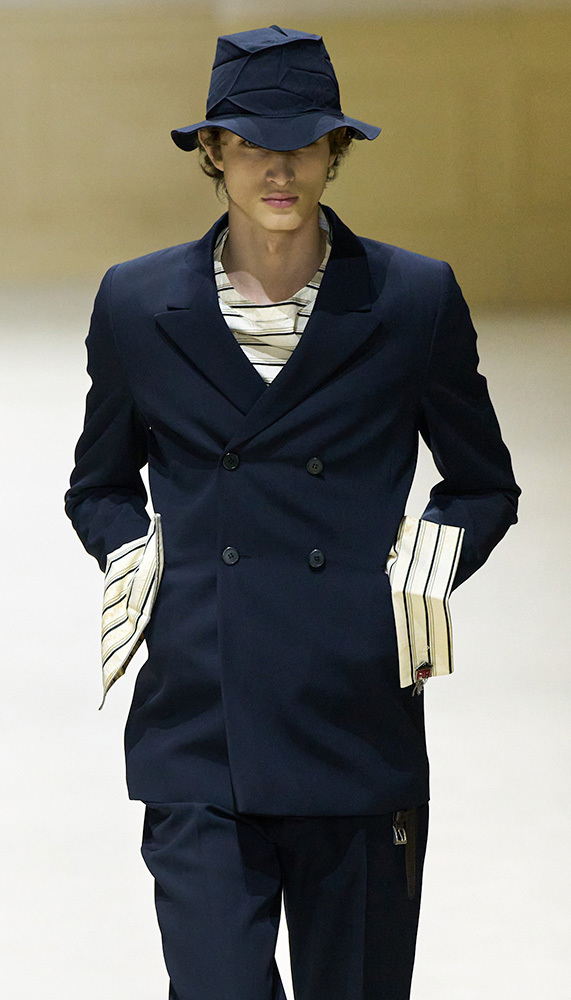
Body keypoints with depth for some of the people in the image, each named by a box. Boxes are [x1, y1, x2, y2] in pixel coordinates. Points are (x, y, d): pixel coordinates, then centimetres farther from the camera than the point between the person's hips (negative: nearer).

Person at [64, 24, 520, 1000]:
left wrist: (426, 569, -4)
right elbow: (99, 484, 20)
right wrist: (137, 554, 1)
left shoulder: (415, 300, 3)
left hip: (361, 727, 0)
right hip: (197, 729, 0)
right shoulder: (139, 305, 6)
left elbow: (485, 485, 15)